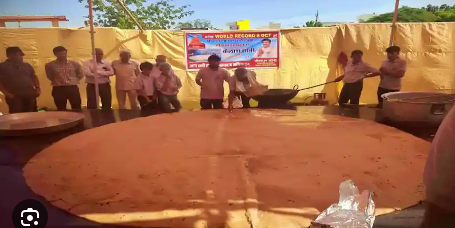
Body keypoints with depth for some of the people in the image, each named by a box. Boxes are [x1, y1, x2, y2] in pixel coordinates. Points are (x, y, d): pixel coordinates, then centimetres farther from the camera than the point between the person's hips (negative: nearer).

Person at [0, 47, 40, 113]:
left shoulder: (27, 66, 14)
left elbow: (34, 77, 19)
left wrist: (37, 88, 4)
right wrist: (6, 93, -14)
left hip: (30, 95, 5)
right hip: (14, 96, -4)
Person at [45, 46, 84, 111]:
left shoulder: (74, 64, 2)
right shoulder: (50, 65, -1)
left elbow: (81, 75, 14)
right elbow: (50, 77, 14)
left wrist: (74, 81, 7)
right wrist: (57, 82, 10)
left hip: (73, 88, 0)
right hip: (58, 89, 0)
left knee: (77, 108, 2)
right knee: (61, 109, 7)